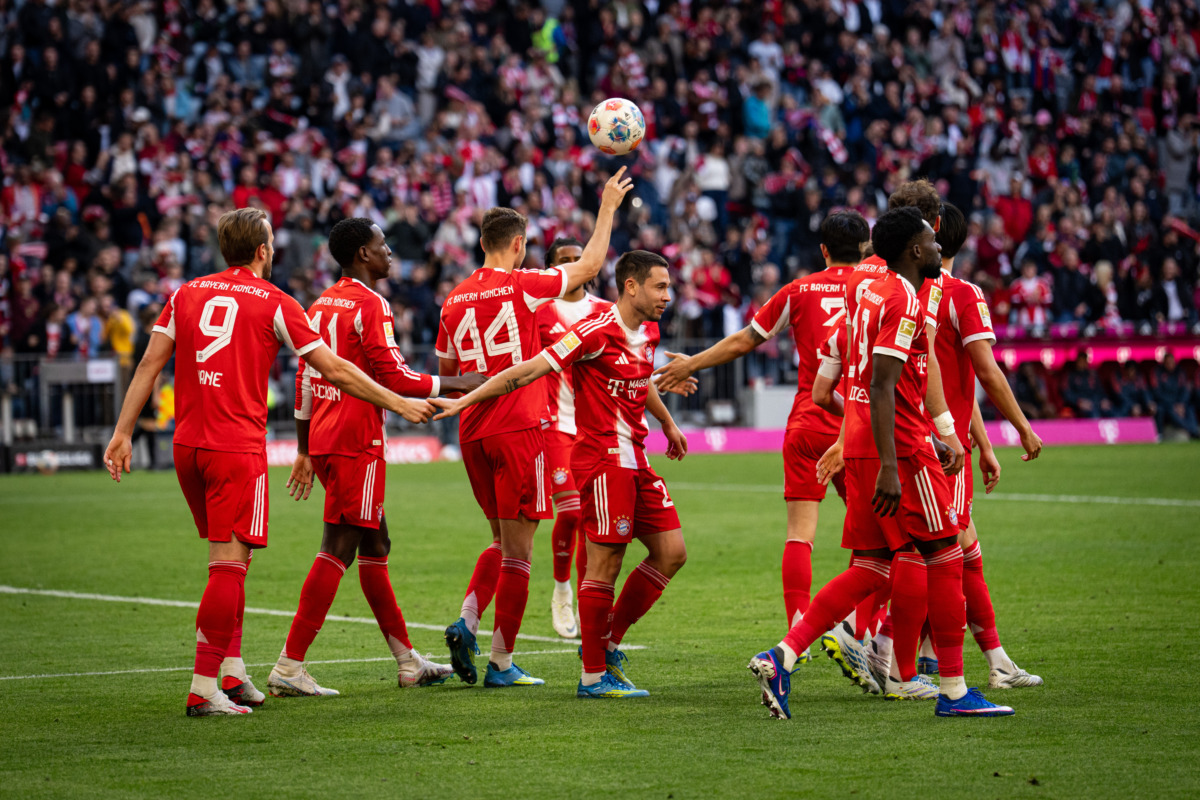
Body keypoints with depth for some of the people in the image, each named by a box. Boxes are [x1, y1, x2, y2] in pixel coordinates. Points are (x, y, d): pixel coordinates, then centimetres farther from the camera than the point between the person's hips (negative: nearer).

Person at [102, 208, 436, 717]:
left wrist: (123, 433, 10)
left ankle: (232, 671, 16)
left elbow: (150, 364, 8)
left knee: (228, 558, 18)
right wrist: (399, 404, 7)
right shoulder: (274, 304, -1)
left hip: (187, 445, 6)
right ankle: (204, 689, -10)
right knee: (230, 565, -5)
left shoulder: (187, 294, 12)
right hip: (238, 447, -6)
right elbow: (334, 371, -1)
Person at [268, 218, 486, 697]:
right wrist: (455, 385, -4)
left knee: (374, 545, 15)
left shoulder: (321, 306, 15)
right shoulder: (371, 305, -11)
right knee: (338, 550, -8)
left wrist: (305, 451, 22)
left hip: (322, 440, 9)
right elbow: (394, 378, -15)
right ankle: (289, 666, -12)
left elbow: (305, 381, 18)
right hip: (356, 442, -9)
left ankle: (407, 661, 23)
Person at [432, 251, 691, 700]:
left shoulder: (648, 331, 11)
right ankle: (593, 676, 0)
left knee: (671, 553, 7)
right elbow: (529, 371, -16)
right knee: (605, 565, -7)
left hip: (634, 460, 9)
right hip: (603, 460, -9)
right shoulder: (597, 331, -15)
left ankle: (606, 644, 17)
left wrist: (668, 425, 47)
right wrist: (463, 402, -18)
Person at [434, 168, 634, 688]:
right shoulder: (522, 286, -8)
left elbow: (446, 375, 16)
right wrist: (608, 207, 13)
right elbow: (590, 264, 3)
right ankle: (501, 664, 0)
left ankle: (467, 624, 1)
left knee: (502, 541, 20)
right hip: (517, 429, -6)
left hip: (473, 432, 6)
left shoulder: (456, 300, 7)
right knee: (517, 552, 0)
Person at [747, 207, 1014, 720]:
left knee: (870, 568, 8)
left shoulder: (868, 290, 15)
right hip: (898, 446, -9)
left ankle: (782, 657, -4)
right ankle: (954, 692, 5)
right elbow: (882, 386, -21)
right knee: (945, 559, 1)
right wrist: (889, 468, -25)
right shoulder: (904, 301, -13)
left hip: (861, 444, 9)